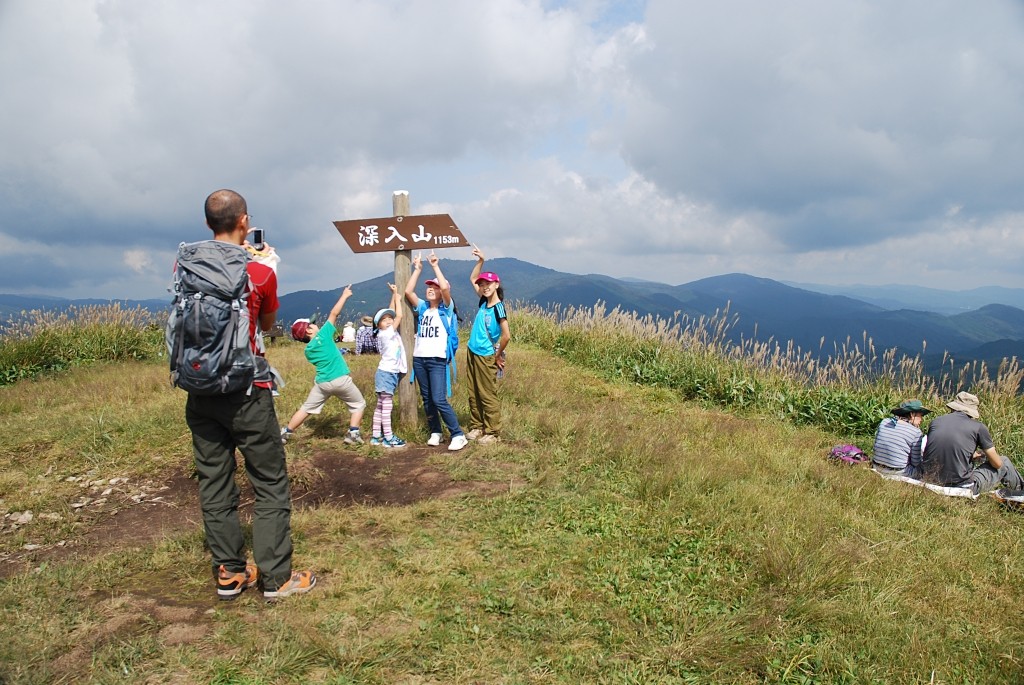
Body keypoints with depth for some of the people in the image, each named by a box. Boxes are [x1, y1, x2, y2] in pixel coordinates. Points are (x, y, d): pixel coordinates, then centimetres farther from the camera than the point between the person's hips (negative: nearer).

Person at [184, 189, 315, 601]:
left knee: (214, 485, 12)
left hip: (200, 393, 5)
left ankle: (229, 574, 22)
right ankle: (276, 577, 10)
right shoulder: (260, 273, -10)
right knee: (270, 485, 5)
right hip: (247, 394, -4)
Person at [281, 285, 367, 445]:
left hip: (322, 383, 4)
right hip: (341, 380, -4)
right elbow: (334, 313, -7)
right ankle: (353, 434, 3)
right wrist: (344, 295, 1)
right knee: (358, 404, 14)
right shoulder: (324, 334, -7)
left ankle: (285, 433, 19)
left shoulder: (308, 350, 8)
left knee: (306, 408, 18)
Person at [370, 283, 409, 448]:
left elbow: (393, 313, 12)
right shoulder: (386, 334, -15)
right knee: (387, 406, -5)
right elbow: (399, 316, -17)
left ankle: (376, 436, 15)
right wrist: (396, 295, -7)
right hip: (386, 373, -9)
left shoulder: (391, 332, 7)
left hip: (391, 373, 9)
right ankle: (388, 437, -1)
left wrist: (394, 294, 6)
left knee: (381, 406, 10)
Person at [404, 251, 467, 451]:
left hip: (437, 360, -6)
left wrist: (435, 266, -10)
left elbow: (445, 287, -18)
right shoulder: (423, 307, 12)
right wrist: (417, 269, 4)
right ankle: (435, 432, 22)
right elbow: (408, 291, 2)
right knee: (427, 399, 10)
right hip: (419, 359, 6)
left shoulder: (445, 309, -1)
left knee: (439, 400, -12)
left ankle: (458, 435, -6)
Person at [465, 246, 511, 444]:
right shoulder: (484, 301, 4)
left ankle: (492, 433, 8)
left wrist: (498, 355, -11)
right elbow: (473, 279, 16)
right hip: (472, 353, 8)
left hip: (486, 357, -7)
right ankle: (476, 427, 24)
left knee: (488, 396, 0)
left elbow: (506, 336, -23)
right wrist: (481, 261, 3)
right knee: (474, 394, 13)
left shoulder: (498, 307, -18)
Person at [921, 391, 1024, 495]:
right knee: (1004, 463, 22)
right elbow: (997, 464, 4)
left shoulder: (935, 421, 6)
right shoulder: (979, 427, -5)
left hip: (931, 483, 5)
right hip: (961, 487, -5)